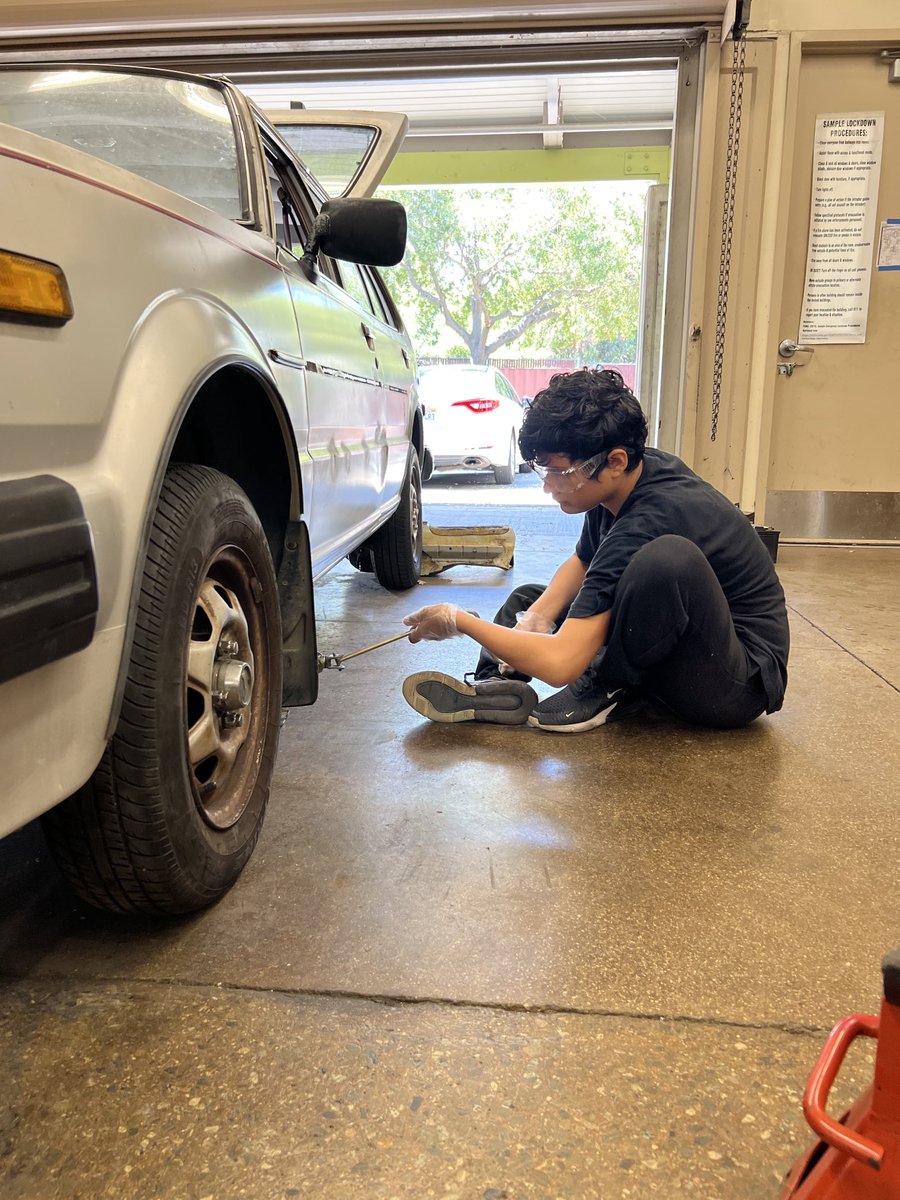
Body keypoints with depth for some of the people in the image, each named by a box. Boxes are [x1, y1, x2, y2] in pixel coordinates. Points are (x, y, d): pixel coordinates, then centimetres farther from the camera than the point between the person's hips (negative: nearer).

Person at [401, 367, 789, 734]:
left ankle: (611, 689, -15)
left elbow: (559, 664, -35)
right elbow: (583, 562, 14)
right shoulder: (634, 474, -5)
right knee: (527, 599, 12)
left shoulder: (648, 521, -32)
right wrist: (538, 615, -6)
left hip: (742, 680, -9)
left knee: (670, 557, -39)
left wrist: (460, 622, -20)